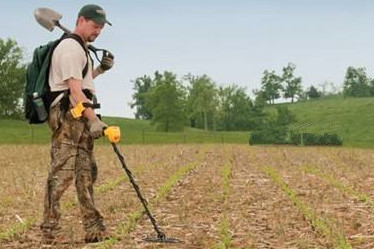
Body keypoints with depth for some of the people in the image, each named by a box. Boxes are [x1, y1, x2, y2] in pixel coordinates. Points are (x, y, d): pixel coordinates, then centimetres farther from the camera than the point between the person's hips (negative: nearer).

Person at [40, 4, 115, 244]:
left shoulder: (81, 49, 23)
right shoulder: (70, 47, -10)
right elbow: (74, 89, -20)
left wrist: (99, 69, 20)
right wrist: (93, 119, -28)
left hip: (82, 118, 10)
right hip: (68, 116, -10)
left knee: (87, 172, 8)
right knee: (62, 173, -11)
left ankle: (94, 229, 11)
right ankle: (51, 230, -8)